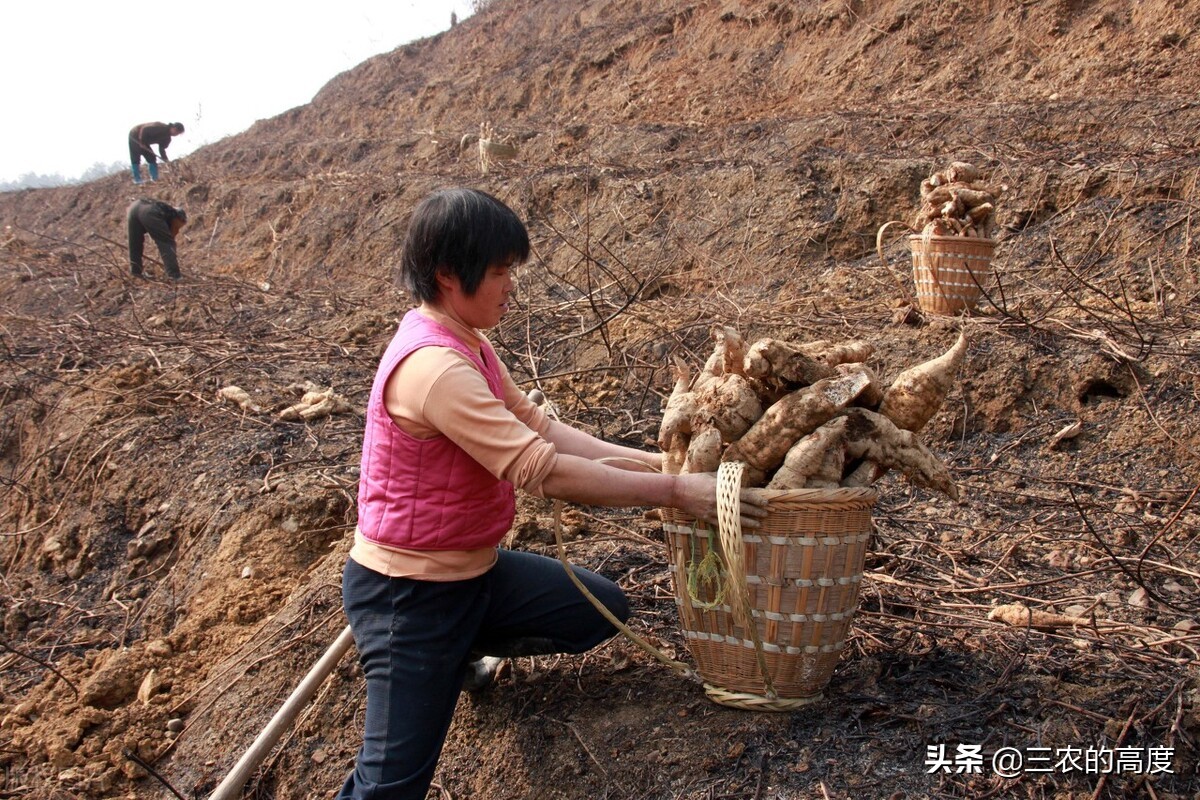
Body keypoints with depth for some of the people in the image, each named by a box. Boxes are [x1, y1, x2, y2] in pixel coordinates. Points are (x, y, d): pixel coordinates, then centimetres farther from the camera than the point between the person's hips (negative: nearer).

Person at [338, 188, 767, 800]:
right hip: (407, 592, -9)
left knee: (603, 610, 12)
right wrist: (675, 491, -23)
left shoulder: (465, 342, 3)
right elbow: (544, 471, -30)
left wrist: (651, 461, -5)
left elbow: (539, 427, 4)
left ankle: (462, 650, 28)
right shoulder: (433, 366, -29)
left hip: (474, 567, 9)